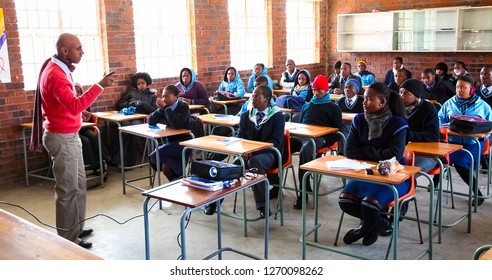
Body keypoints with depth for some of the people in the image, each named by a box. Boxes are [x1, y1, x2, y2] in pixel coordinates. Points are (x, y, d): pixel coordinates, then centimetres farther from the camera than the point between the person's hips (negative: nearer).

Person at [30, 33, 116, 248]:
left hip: (69, 135, 10)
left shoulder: (60, 70, 11)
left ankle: (76, 229, 30)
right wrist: (100, 86, -34)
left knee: (78, 185, 17)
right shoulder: (55, 75, -22)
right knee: (68, 189, -2)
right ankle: (68, 239, 9)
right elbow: (74, 106, -33)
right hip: (62, 138, -10)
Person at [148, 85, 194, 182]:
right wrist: (160, 109, -13)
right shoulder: (165, 107, 4)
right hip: (171, 140, 6)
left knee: (154, 157, -19)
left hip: (184, 142, -6)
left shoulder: (183, 106, -12)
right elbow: (150, 121, 2)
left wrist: (166, 107, -24)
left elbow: (177, 124, -30)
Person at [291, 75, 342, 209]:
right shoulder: (307, 105, 31)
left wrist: (325, 141, -10)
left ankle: (304, 191, -36)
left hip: (319, 138, -5)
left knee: (305, 151, -41)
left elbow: (337, 132, 8)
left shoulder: (333, 108, 16)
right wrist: (297, 135, 10)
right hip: (301, 136, 5)